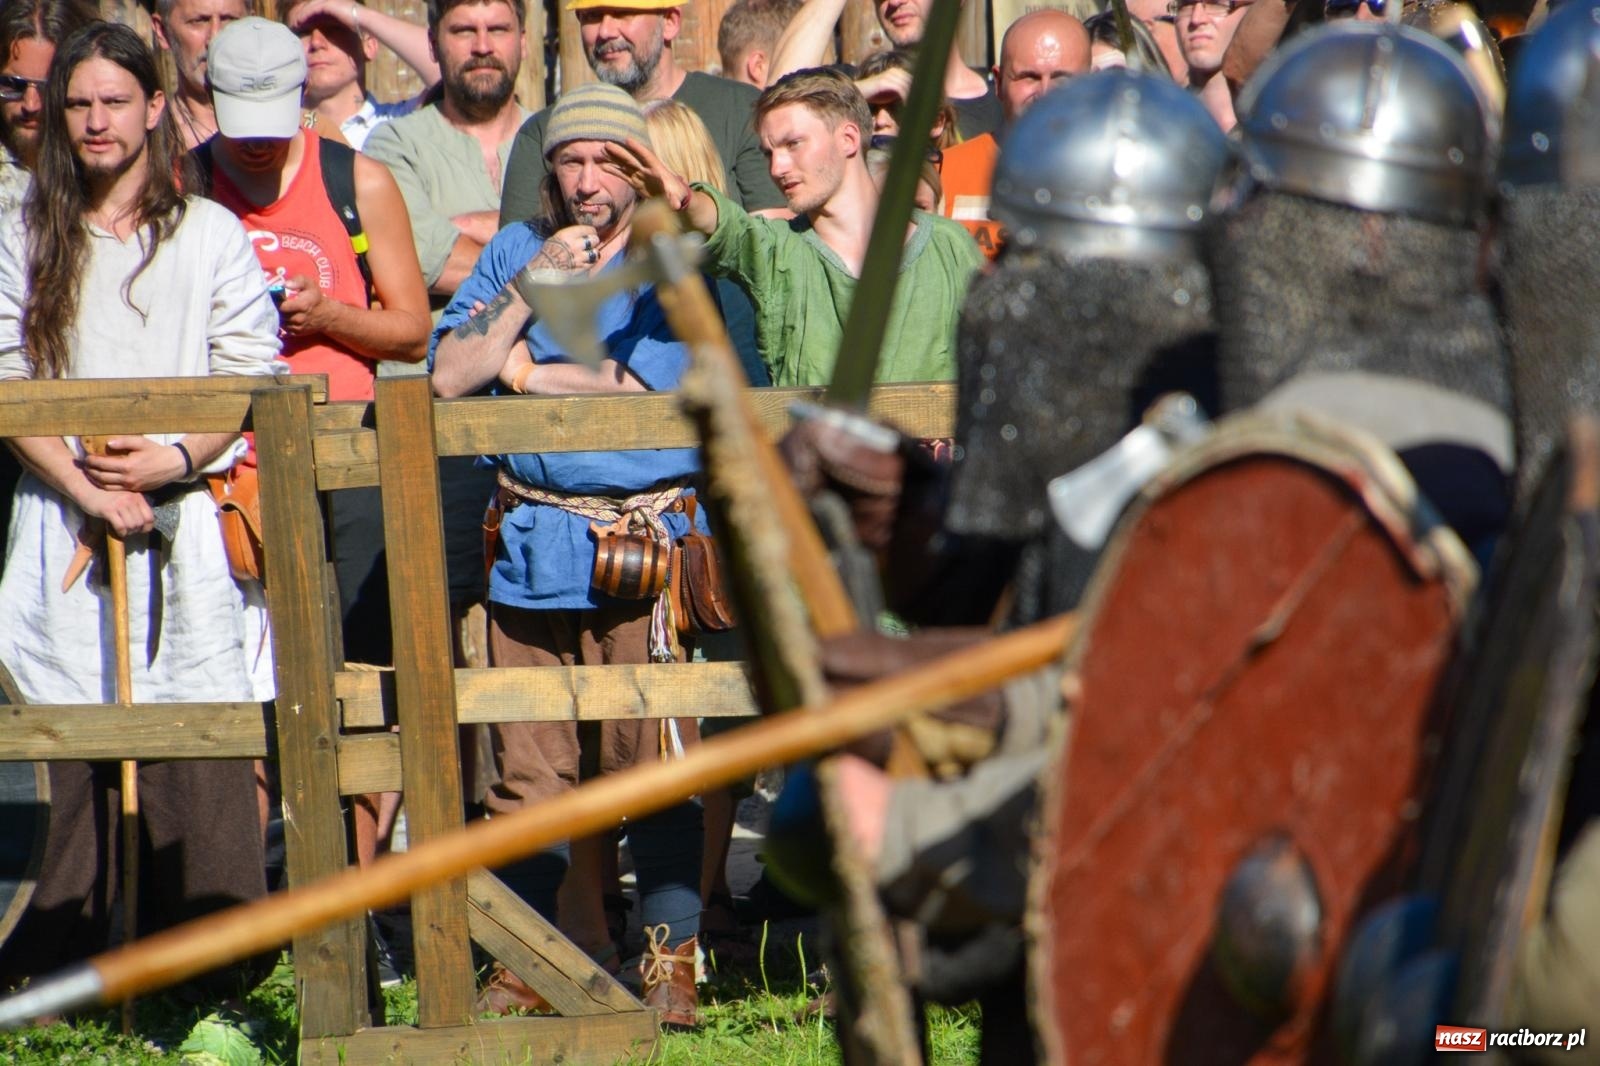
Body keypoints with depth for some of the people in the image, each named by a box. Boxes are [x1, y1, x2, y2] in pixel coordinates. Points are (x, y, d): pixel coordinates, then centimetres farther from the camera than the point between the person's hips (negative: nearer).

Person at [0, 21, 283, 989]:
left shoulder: (210, 235, 7)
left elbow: (253, 374, 4)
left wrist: (176, 459, -12)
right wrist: (88, 489, -9)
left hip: (186, 516, -1)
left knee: (200, 747, -7)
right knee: (79, 746, -3)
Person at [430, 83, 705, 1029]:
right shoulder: (514, 252, 14)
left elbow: (637, 389, -11)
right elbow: (448, 376, 4)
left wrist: (522, 369, 0)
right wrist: (531, 287, -6)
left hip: (644, 545, -4)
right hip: (531, 544, 4)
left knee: (654, 762, -7)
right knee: (528, 772, 4)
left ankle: (673, 959, 0)